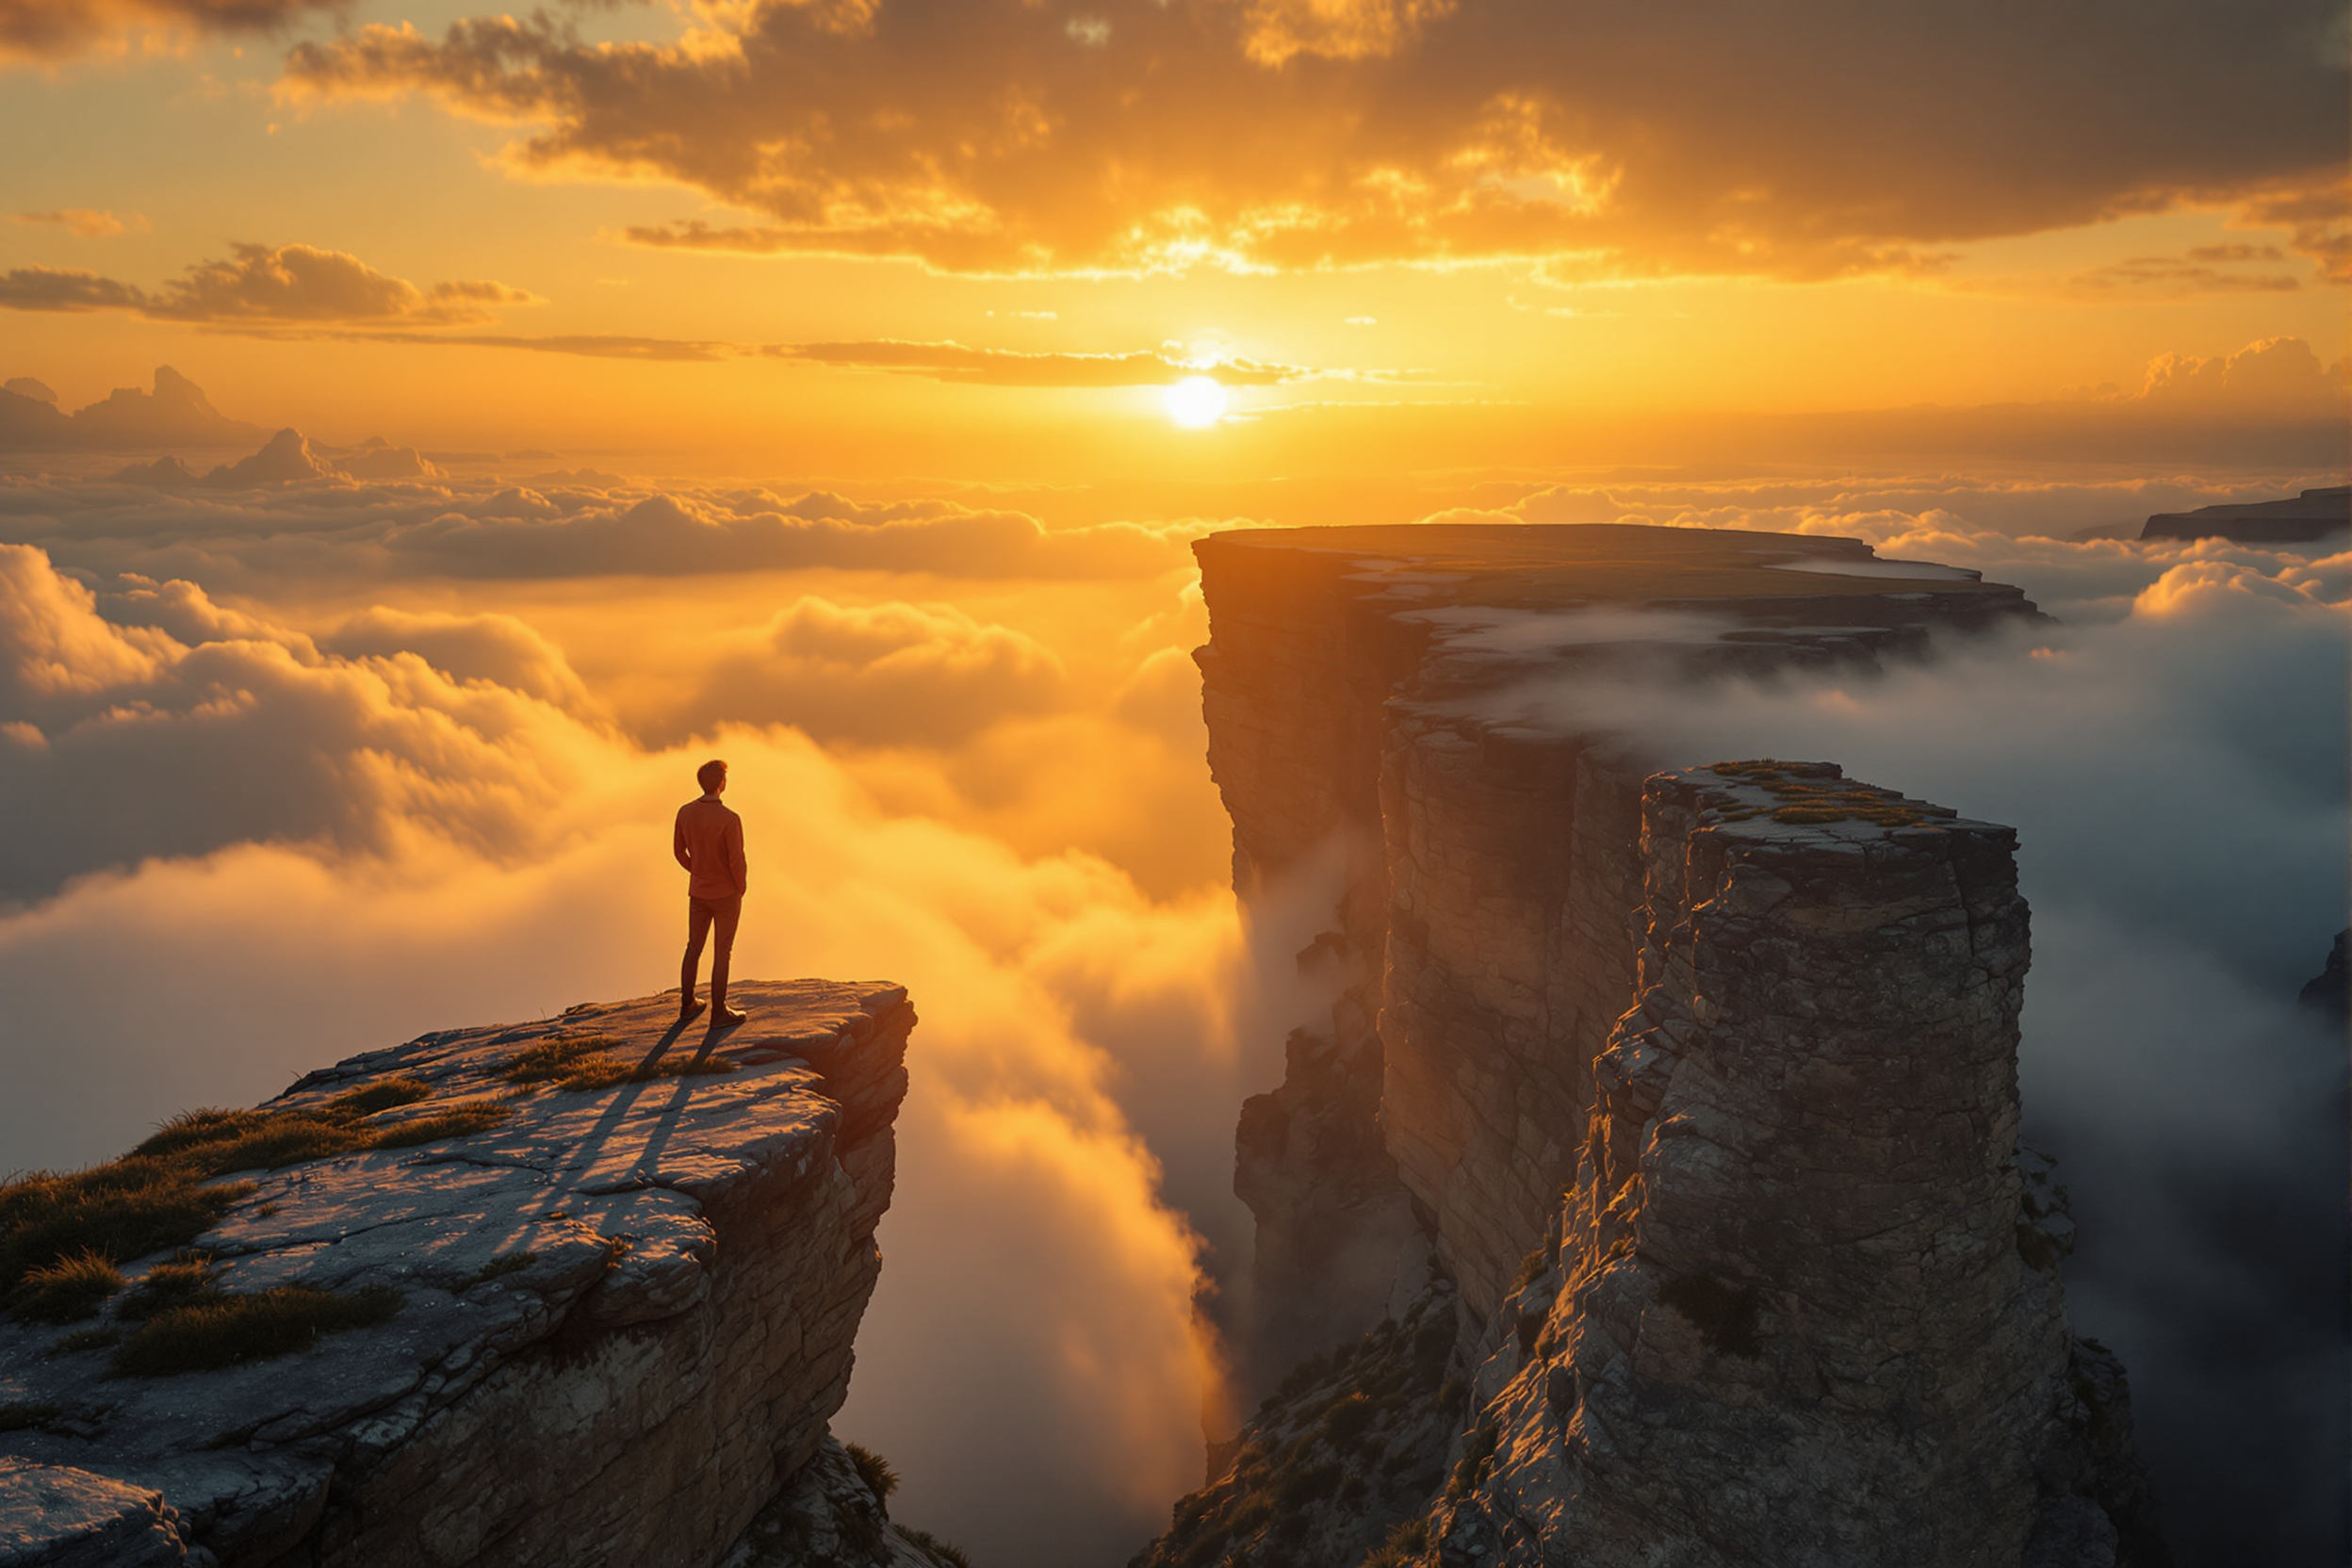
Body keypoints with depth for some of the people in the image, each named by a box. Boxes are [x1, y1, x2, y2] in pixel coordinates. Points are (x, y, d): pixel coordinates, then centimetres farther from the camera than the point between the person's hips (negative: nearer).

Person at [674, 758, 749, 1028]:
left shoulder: (685, 812, -9)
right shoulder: (730, 820, -28)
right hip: (726, 894, -6)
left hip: (697, 891, 6)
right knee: (722, 953, 8)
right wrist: (741, 888, -3)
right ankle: (719, 1013, 19)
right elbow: (737, 862, -23)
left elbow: (679, 851, 3)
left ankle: (687, 1005, 33)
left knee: (694, 947, 20)